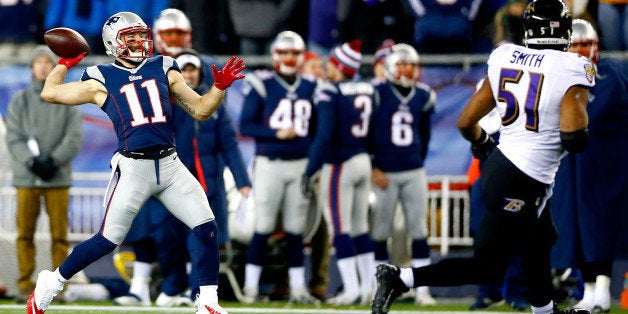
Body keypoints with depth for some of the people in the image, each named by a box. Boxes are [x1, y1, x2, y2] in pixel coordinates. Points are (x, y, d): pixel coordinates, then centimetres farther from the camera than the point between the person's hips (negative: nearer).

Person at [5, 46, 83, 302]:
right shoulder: (19, 101, 10)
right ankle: (25, 285, 5)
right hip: (26, 177, 1)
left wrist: (53, 161, -14)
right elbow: (13, 138, 2)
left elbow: (74, 139, 0)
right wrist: (31, 161, -14)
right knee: (25, 233, 0)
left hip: (58, 177, -1)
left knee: (59, 234, -2)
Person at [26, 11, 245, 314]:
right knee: (108, 240, -2)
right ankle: (50, 283, 16)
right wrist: (65, 63, 19)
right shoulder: (102, 80, 5)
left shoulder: (163, 70, 14)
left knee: (206, 228, -6)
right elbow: (49, 93, 6)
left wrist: (219, 87, -2)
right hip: (133, 167, -3)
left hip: (169, 164, 4)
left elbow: (201, 110, 14)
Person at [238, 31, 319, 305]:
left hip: (300, 165, 4)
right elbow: (246, 125, -6)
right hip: (269, 165, -4)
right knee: (263, 228, -3)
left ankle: (298, 288, 13)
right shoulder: (261, 85, -4)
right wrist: (277, 134, -16)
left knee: (295, 230, 8)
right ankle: (250, 288, 3)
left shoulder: (311, 87, 10)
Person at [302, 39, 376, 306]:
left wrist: (309, 171, -17)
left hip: (339, 164, -7)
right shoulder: (367, 91, 7)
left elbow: (324, 136, -21)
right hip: (363, 161, 7)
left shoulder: (329, 93, -14)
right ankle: (369, 288, 15)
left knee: (340, 231, -2)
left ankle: (352, 289, -5)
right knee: (360, 229, 15)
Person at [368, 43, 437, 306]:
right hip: (384, 173, -3)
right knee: (381, 232, 2)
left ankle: (423, 290, 3)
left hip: (413, 173, 3)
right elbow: (364, 134, -4)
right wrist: (373, 168, -7)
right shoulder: (377, 93, -6)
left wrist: (418, 161, 13)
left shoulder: (423, 97, 7)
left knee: (419, 231, 0)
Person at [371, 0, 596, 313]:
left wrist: (482, 144, 28)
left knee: (541, 241, 30)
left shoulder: (505, 58, 2)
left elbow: (466, 122, 7)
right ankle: (400, 279, -6)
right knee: (487, 268, 3)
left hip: (499, 166, 8)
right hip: (522, 185, -8)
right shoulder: (572, 68, -15)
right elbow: (573, 136, -26)